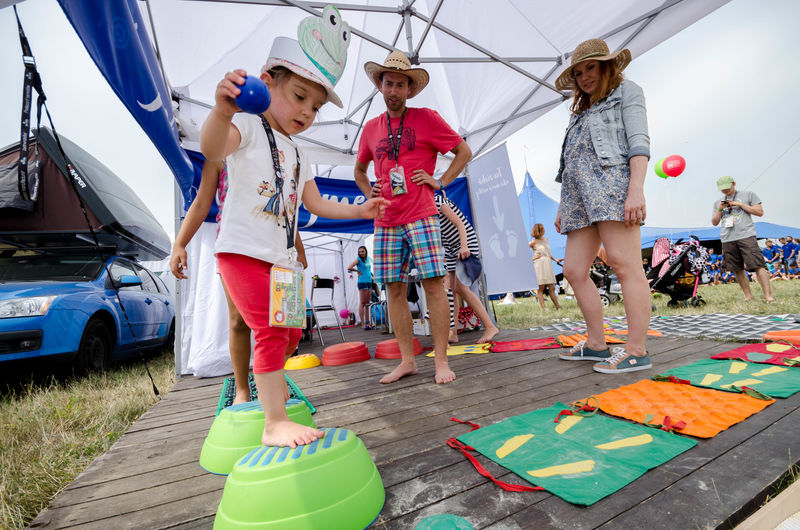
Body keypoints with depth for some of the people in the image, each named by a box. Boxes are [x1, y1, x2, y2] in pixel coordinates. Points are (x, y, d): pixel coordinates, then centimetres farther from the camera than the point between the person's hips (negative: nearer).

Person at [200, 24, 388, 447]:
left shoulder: (297, 157, 20)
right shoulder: (248, 127, -4)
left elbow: (316, 204, 21)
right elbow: (212, 148, -27)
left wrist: (358, 211, 13)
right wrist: (223, 112, -48)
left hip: (281, 258, 8)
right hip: (243, 251, -8)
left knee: (290, 330, 14)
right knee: (270, 330, -15)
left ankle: (267, 392, 35)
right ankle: (275, 424, -5)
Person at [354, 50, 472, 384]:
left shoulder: (427, 119, 6)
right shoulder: (371, 128, 17)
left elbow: (464, 151, 10)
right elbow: (359, 169, 31)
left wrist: (440, 182, -1)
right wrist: (369, 193, 13)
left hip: (421, 217, -4)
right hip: (385, 222, 4)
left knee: (433, 285, -7)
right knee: (394, 290, 3)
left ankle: (441, 361, 5)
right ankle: (407, 361, 14)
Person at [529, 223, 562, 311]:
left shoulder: (545, 239, 17)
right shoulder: (534, 242, -3)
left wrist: (555, 260, 28)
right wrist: (532, 258, -9)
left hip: (548, 264, 6)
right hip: (539, 265, -6)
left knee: (552, 287, 6)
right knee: (541, 287, -4)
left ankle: (557, 306, 10)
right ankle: (543, 308, -2)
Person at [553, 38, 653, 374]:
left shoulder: (626, 91, 16)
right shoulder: (582, 112, 33)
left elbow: (638, 142, -1)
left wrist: (636, 190, -16)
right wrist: (562, 207, 17)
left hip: (611, 183, -7)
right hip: (579, 196, 7)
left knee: (624, 264, -13)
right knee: (574, 270, -2)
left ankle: (636, 351, -9)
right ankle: (596, 344, 6)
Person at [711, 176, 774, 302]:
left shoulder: (747, 194, 11)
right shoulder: (718, 202, 20)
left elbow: (760, 212, 6)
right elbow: (714, 222, 17)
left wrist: (739, 204, -2)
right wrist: (720, 209, 2)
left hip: (746, 236, -3)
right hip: (727, 240, 3)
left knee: (758, 266, -11)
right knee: (737, 269, 5)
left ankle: (768, 296, -9)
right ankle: (748, 296, 14)